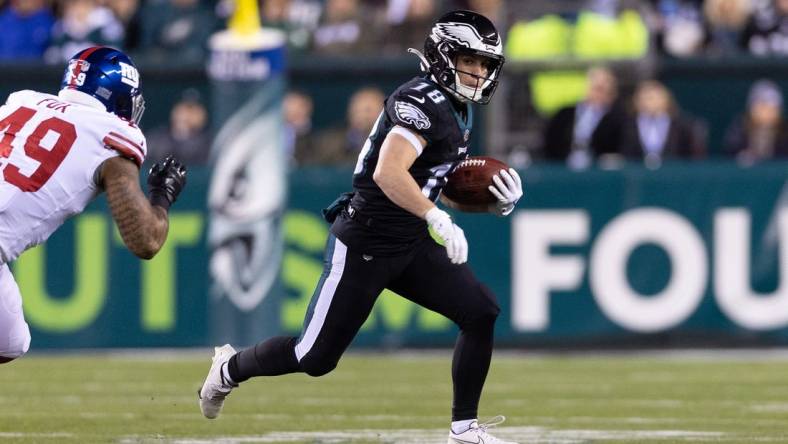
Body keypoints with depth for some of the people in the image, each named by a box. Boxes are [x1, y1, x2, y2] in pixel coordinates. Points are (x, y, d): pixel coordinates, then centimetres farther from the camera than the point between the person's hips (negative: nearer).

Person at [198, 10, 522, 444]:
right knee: (315, 357, 0)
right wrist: (439, 221, -35)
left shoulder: (456, 110, 12)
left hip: (410, 245, 9)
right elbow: (388, 173, -31)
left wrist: (496, 203, 6)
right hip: (364, 245, -9)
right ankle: (230, 369, 28)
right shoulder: (423, 101, -18)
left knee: (481, 313, -7)